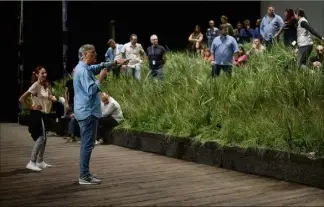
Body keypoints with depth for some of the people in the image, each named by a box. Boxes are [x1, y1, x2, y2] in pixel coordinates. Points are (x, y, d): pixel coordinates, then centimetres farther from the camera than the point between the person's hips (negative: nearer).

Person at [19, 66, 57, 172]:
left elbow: (50, 97, 21)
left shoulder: (46, 86, 9)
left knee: (43, 138, 14)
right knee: (41, 138, -15)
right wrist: (31, 107, -14)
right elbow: (21, 99, -19)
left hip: (44, 114, 9)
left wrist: (52, 98, -2)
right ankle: (31, 162, -14)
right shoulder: (35, 85, -15)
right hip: (37, 114, -9)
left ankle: (40, 161, 23)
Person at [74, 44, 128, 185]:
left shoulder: (85, 68, 15)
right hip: (88, 112, -11)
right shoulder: (83, 70, -17)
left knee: (86, 144, 14)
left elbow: (100, 66, 22)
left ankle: (85, 173, 20)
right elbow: (91, 90, -24)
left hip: (86, 111, 11)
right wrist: (101, 79, -14)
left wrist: (116, 62, 11)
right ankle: (84, 176, -5)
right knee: (88, 144, -8)